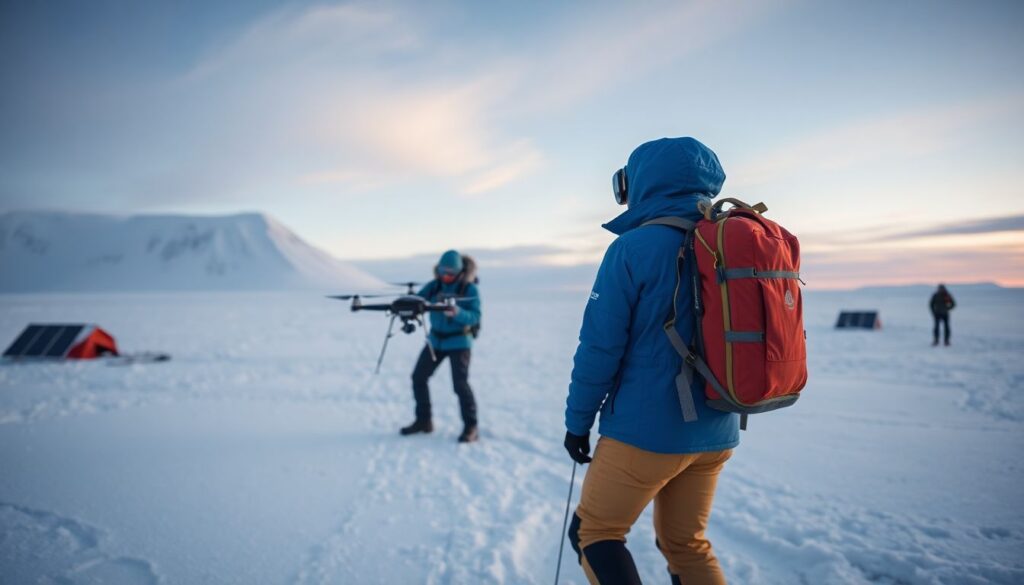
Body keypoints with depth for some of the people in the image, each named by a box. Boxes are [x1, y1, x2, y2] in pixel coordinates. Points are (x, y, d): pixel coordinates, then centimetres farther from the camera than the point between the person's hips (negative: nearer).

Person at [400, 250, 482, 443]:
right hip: (436, 340, 5)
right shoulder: (434, 285, -2)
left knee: (460, 383, -14)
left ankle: (471, 427, -2)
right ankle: (424, 421, 21)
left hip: (459, 341, -5)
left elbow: (475, 316, -21)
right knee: (418, 377, 6)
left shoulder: (470, 288, -14)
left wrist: (457, 313, -40)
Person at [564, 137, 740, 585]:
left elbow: (600, 346, -13)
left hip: (645, 430, -6)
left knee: (592, 533, 12)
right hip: (715, 433, 7)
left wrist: (578, 421, -2)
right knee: (687, 544, 22)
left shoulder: (634, 248, -15)